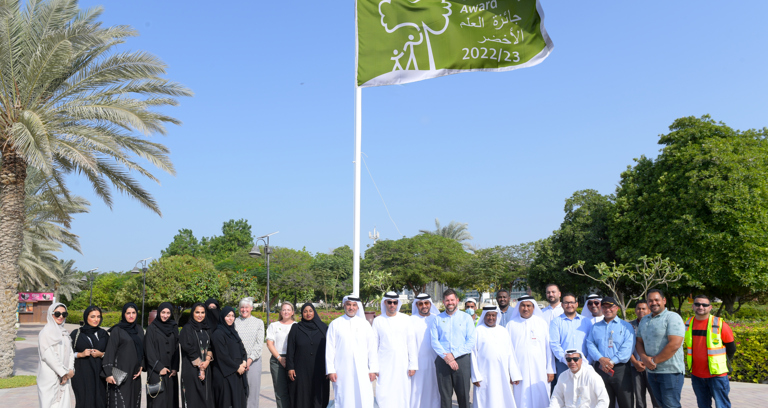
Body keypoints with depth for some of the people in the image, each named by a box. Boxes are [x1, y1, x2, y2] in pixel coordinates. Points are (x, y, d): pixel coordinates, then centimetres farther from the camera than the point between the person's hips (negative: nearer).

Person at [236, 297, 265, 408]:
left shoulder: (259, 322, 9)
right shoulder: (234, 322, 8)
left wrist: (250, 359, -8)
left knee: (253, 388, -1)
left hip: (253, 360, 0)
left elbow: (259, 343, 3)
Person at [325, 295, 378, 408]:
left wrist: (373, 369, 5)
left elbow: (372, 348, 10)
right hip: (342, 372, -1)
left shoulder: (365, 324, 10)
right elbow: (329, 349, 3)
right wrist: (330, 370, -3)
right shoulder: (335, 324, 6)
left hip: (362, 372, 1)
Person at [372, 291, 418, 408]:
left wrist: (413, 364, 1)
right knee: (384, 396, -6)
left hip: (402, 364, 0)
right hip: (384, 366, 0)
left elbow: (411, 343, 6)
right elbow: (374, 345, 8)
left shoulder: (406, 319, 7)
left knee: (402, 395, -1)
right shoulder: (378, 320, 7)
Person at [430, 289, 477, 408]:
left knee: (463, 395, 0)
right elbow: (434, 341, 3)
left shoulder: (466, 318, 9)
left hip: (462, 359, 0)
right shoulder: (437, 319, 11)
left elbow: (471, 341, 0)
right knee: (445, 395, 0)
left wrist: (453, 354, -9)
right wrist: (446, 357, -12)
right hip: (442, 361, 1)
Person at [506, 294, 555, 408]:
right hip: (519, 371, 0)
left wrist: (550, 370, 3)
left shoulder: (542, 323, 9)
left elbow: (549, 347, 8)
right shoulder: (511, 325, 8)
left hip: (539, 370, 0)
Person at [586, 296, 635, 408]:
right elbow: (590, 344, 7)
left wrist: (612, 362, -14)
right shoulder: (595, 327, 18)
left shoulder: (626, 326, 8)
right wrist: (601, 359, -11)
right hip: (600, 368, 3)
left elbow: (627, 348, -5)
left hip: (620, 369, -2)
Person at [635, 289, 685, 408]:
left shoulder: (672, 317, -9)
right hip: (651, 371, 7)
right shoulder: (644, 320, 15)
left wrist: (654, 361, -14)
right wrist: (644, 358, -5)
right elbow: (639, 342, 16)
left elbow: (674, 344, -18)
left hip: (670, 371, -7)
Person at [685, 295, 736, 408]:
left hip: (717, 374, -4)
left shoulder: (720, 324, -12)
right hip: (696, 374, 5)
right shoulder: (688, 324, 2)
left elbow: (731, 348, 0)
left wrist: (723, 362, 8)